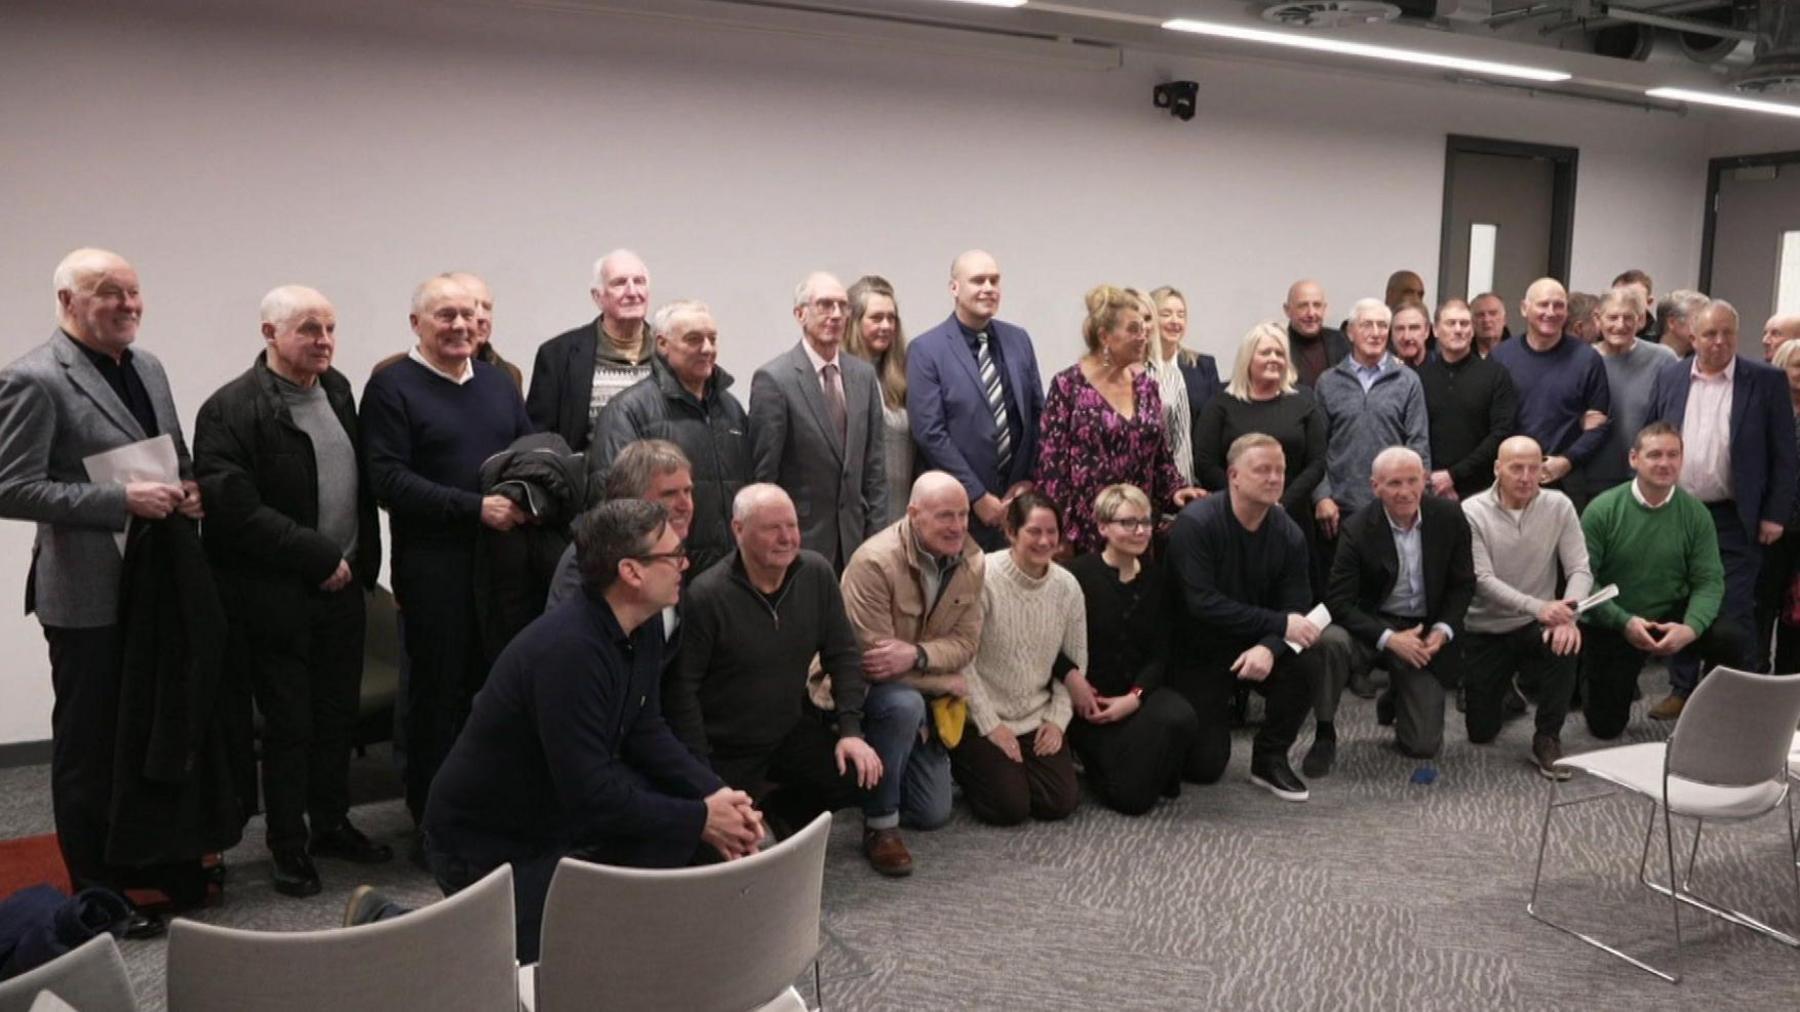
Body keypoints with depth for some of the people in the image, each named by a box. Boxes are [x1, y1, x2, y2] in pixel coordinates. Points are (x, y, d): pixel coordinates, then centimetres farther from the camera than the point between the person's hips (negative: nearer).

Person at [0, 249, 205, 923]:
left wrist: (188, 489, 0)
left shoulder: (148, 367, 11)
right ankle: (97, 892, 19)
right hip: (89, 594, -7)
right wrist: (122, 500, -22)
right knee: (88, 747, 6)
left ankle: (147, 866, 33)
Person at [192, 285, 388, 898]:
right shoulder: (231, 410, -14)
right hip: (276, 597, -6)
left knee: (338, 715, 15)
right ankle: (287, 846, 20)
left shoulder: (337, 389, 8)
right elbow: (236, 508, -21)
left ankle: (331, 824, 31)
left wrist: (362, 560, 7)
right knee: (288, 725, 5)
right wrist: (319, 556, -18)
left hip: (341, 588, 6)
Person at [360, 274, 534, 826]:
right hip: (434, 564, -5)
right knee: (440, 689, 3)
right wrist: (475, 507, -18)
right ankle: (434, 817, 16)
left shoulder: (498, 382, 16)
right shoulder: (392, 387, -3)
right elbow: (389, 479, -12)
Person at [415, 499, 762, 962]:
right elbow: (591, 795, -33)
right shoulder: (569, 650, -33)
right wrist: (702, 819, -23)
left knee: (688, 801, -5)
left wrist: (716, 796, -12)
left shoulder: (642, 629, -4)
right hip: (487, 847, -8)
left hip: (563, 811, 9)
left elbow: (647, 734, 3)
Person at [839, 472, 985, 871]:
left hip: (923, 692, 6)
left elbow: (966, 641, -9)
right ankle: (879, 824, -20)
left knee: (933, 815, 3)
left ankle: (880, 773, 35)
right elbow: (874, 659, -28)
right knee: (906, 704, -40)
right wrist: (948, 681, -21)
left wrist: (917, 654, -30)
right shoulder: (875, 562, -28)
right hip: (865, 687, -6)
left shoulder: (972, 561, -8)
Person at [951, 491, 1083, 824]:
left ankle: (1015, 768, 23)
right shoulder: (983, 577, -17)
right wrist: (990, 725, -14)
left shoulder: (1067, 587, -2)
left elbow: (1075, 661, 8)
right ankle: (963, 761, 17)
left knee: (1061, 803, -6)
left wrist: (1057, 719, -2)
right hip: (982, 717, -5)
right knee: (1010, 807, -12)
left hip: (1037, 718, 5)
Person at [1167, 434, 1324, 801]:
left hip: (1256, 647, 4)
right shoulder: (1196, 523, -22)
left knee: (1309, 663, -27)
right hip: (1198, 654, -4)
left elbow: (1296, 607, -10)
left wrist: (1269, 647, -33)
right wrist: (1279, 623, -29)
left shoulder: (1289, 534, -7)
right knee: (1204, 767, -9)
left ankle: (1270, 758, -4)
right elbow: (1202, 603, -29)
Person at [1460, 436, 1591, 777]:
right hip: (1485, 631, 0)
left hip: (1534, 626, 1)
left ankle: (1547, 739, -16)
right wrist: (1538, 607, -35)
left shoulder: (1559, 506, -6)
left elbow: (1580, 570, -9)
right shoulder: (1472, 512, -13)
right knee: (1482, 731, 3)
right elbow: (1483, 580, -20)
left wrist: (1569, 616, -30)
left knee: (1566, 643, -36)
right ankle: (1507, 690, 40)